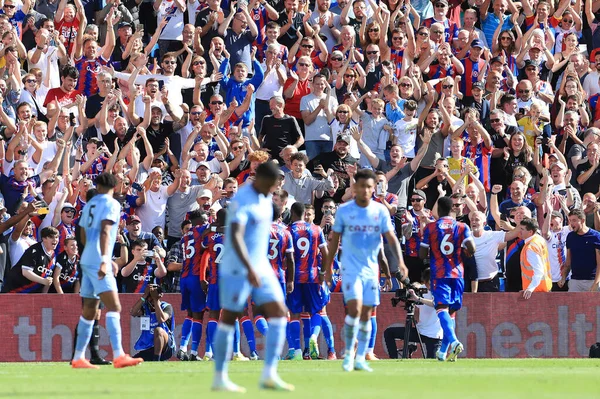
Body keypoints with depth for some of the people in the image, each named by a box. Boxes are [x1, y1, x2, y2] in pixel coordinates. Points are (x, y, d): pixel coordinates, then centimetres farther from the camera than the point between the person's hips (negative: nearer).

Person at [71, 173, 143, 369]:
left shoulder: (90, 204, 18)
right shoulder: (111, 204, -4)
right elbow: (104, 232, -18)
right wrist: (104, 260, -26)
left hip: (87, 261, 8)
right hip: (98, 261, -8)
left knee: (89, 311, 12)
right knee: (114, 306, -15)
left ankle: (78, 358, 14)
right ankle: (118, 356, -27)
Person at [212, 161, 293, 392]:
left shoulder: (265, 200, 10)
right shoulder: (242, 201, -17)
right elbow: (235, 236, -28)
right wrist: (249, 269, -37)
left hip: (261, 269, 8)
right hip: (237, 270, -8)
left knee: (279, 315, -4)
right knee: (228, 320, 1)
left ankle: (269, 375, -8)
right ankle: (219, 378, 10)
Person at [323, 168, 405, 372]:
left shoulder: (381, 211, 1)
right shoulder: (344, 210, -2)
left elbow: (391, 237, -5)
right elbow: (334, 239, 6)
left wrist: (400, 261, -20)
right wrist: (328, 267, 7)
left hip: (371, 269, 3)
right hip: (351, 269, -3)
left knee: (366, 313, 5)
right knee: (355, 308, -17)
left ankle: (360, 358, 12)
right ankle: (349, 352, -3)